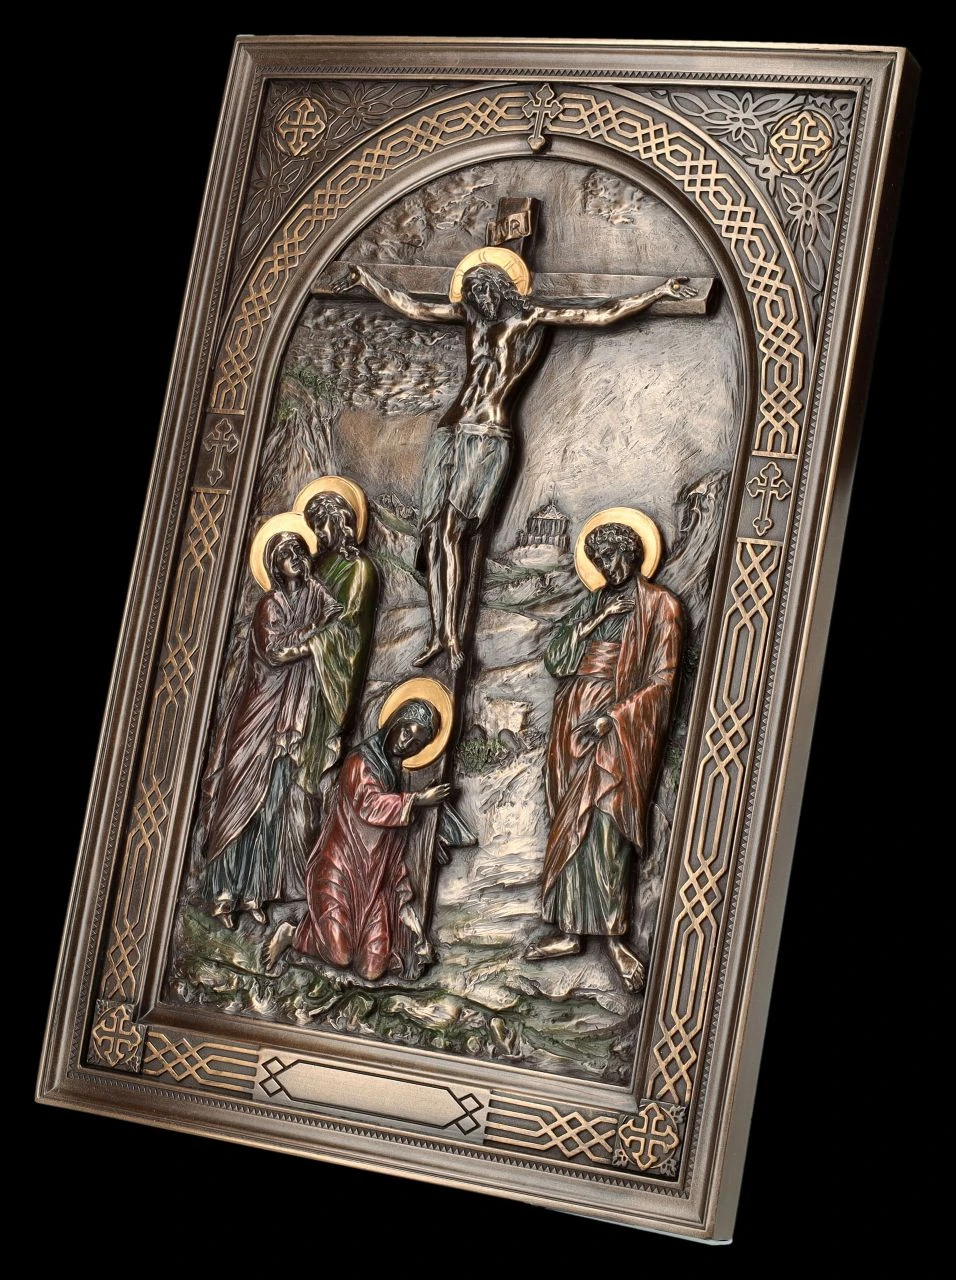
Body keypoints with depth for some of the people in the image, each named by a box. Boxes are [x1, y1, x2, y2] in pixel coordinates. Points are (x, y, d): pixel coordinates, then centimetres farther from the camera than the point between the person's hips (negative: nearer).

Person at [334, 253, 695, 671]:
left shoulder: (530, 316, 3)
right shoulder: (470, 315, 17)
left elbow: (601, 315, 1)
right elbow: (410, 307, 26)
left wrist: (660, 292, -3)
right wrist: (364, 278, 31)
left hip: (487, 439, -5)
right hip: (449, 432, 5)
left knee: (452, 529, -17)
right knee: (434, 531, -4)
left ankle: (450, 634, -17)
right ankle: (438, 635, -4)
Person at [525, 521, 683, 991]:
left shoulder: (659, 606, -1)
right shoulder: (592, 604, 18)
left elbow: (661, 680, -7)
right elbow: (555, 659, 11)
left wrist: (612, 717, -15)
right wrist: (593, 621, -4)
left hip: (619, 727, -6)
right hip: (574, 723, 6)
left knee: (604, 827, -14)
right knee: (570, 827, 4)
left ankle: (614, 935, -10)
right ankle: (570, 930, 8)